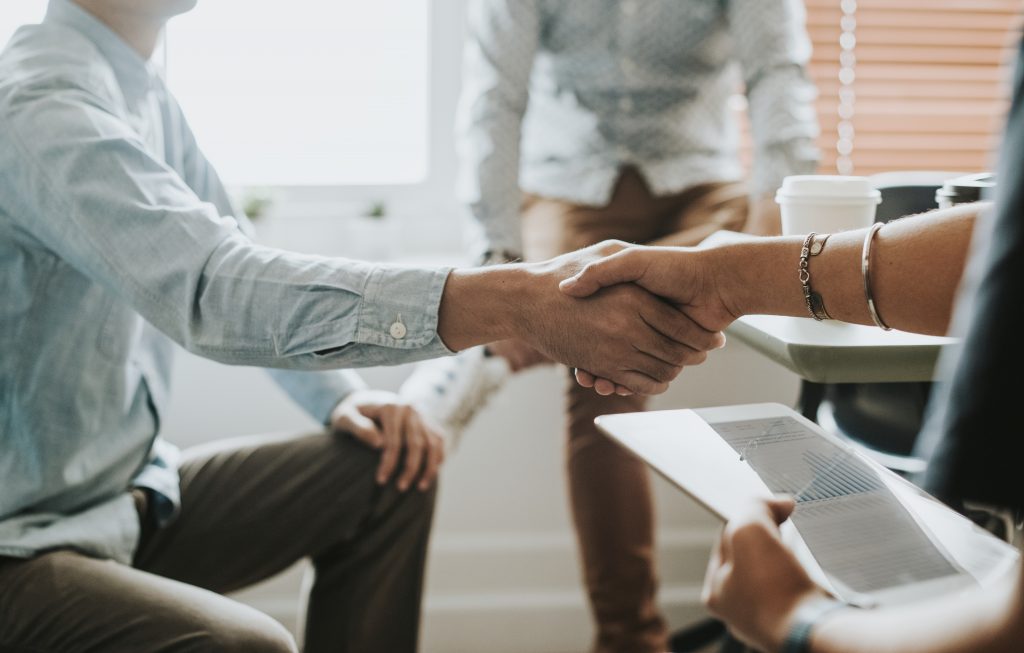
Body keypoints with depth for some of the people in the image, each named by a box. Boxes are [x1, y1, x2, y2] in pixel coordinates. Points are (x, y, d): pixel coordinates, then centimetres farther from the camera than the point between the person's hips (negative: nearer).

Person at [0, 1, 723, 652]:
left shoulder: (142, 91, 8)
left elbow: (237, 258, 17)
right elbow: (212, 284, -36)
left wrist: (341, 396, -1)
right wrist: (514, 301, -43)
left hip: (132, 491, 10)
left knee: (386, 472, 7)